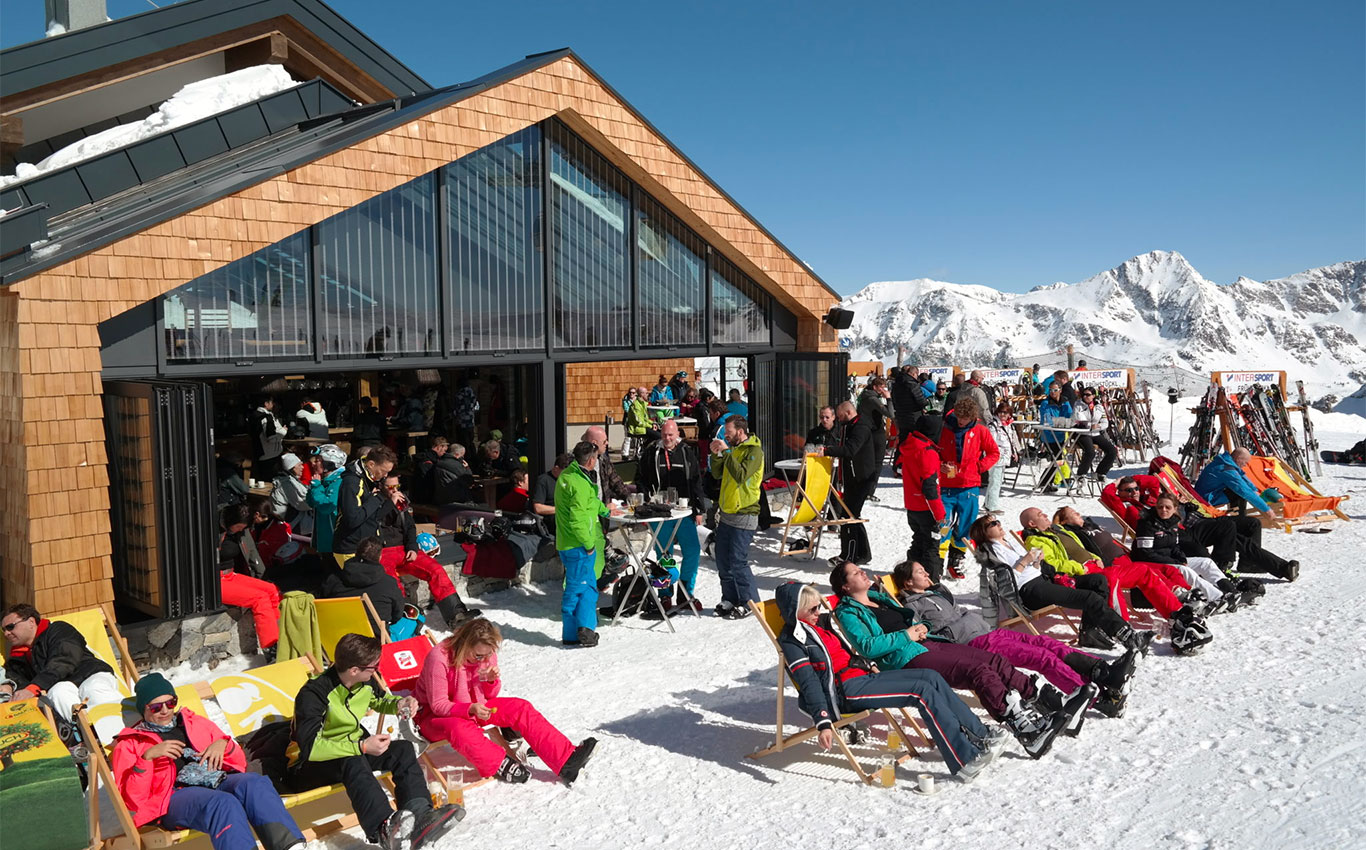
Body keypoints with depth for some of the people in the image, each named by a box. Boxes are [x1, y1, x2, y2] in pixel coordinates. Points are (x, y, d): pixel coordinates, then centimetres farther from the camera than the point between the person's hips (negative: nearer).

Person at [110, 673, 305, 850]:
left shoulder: (196, 724, 28)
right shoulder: (128, 744, 17)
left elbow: (240, 763, 26)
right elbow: (132, 800, 2)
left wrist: (224, 744, 5)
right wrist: (147, 757, -11)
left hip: (219, 782, 3)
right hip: (175, 796, -3)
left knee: (255, 783, -32)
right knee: (222, 803, -37)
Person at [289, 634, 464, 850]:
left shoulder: (366, 682, -3)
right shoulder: (313, 694, -26)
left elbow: (378, 701, 20)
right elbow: (310, 747, -34)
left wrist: (398, 704, -5)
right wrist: (361, 747, -38)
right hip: (310, 767, -7)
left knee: (403, 749, -16)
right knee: (353, 762, -39)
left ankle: (419, 815, -38)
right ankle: (385, 828, -57)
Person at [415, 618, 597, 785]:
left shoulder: (487, 655, -7)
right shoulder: (439, 657, -27)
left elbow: (489, 696, 3)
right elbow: (438, 704, -23)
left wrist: (492, 681, -21)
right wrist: (470, 709, -38)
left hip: (473, 707, 6)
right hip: (434, 715, -6)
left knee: (520, 708, -15)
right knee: (459, 728, -43)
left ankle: (567, 760, -23)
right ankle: (502, 766, -33)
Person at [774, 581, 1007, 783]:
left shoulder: (820, 624, 17)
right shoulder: (792, 640, -9)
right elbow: (810, 684, -16)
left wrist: (868, 666, 20)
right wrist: (823, 723, -22)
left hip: (862, 676, 9)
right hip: (844, 691, -9)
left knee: (932, 677, -5)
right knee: (923, 691, -21)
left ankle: (979, 735, -2)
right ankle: (966, 761, -24)